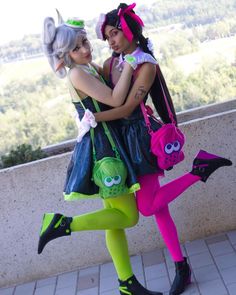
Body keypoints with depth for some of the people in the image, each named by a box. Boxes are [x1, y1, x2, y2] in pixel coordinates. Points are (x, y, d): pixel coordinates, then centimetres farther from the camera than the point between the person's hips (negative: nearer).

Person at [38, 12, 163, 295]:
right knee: (128, 216, -1)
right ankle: (63, 224, -2)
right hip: (101, 148, -9)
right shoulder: (77, 73, -14)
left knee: (117, 218, 13)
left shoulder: (91, 69, 14)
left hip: (107, 146, 9)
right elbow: (115, 100, -21)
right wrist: (129, 64, -13)